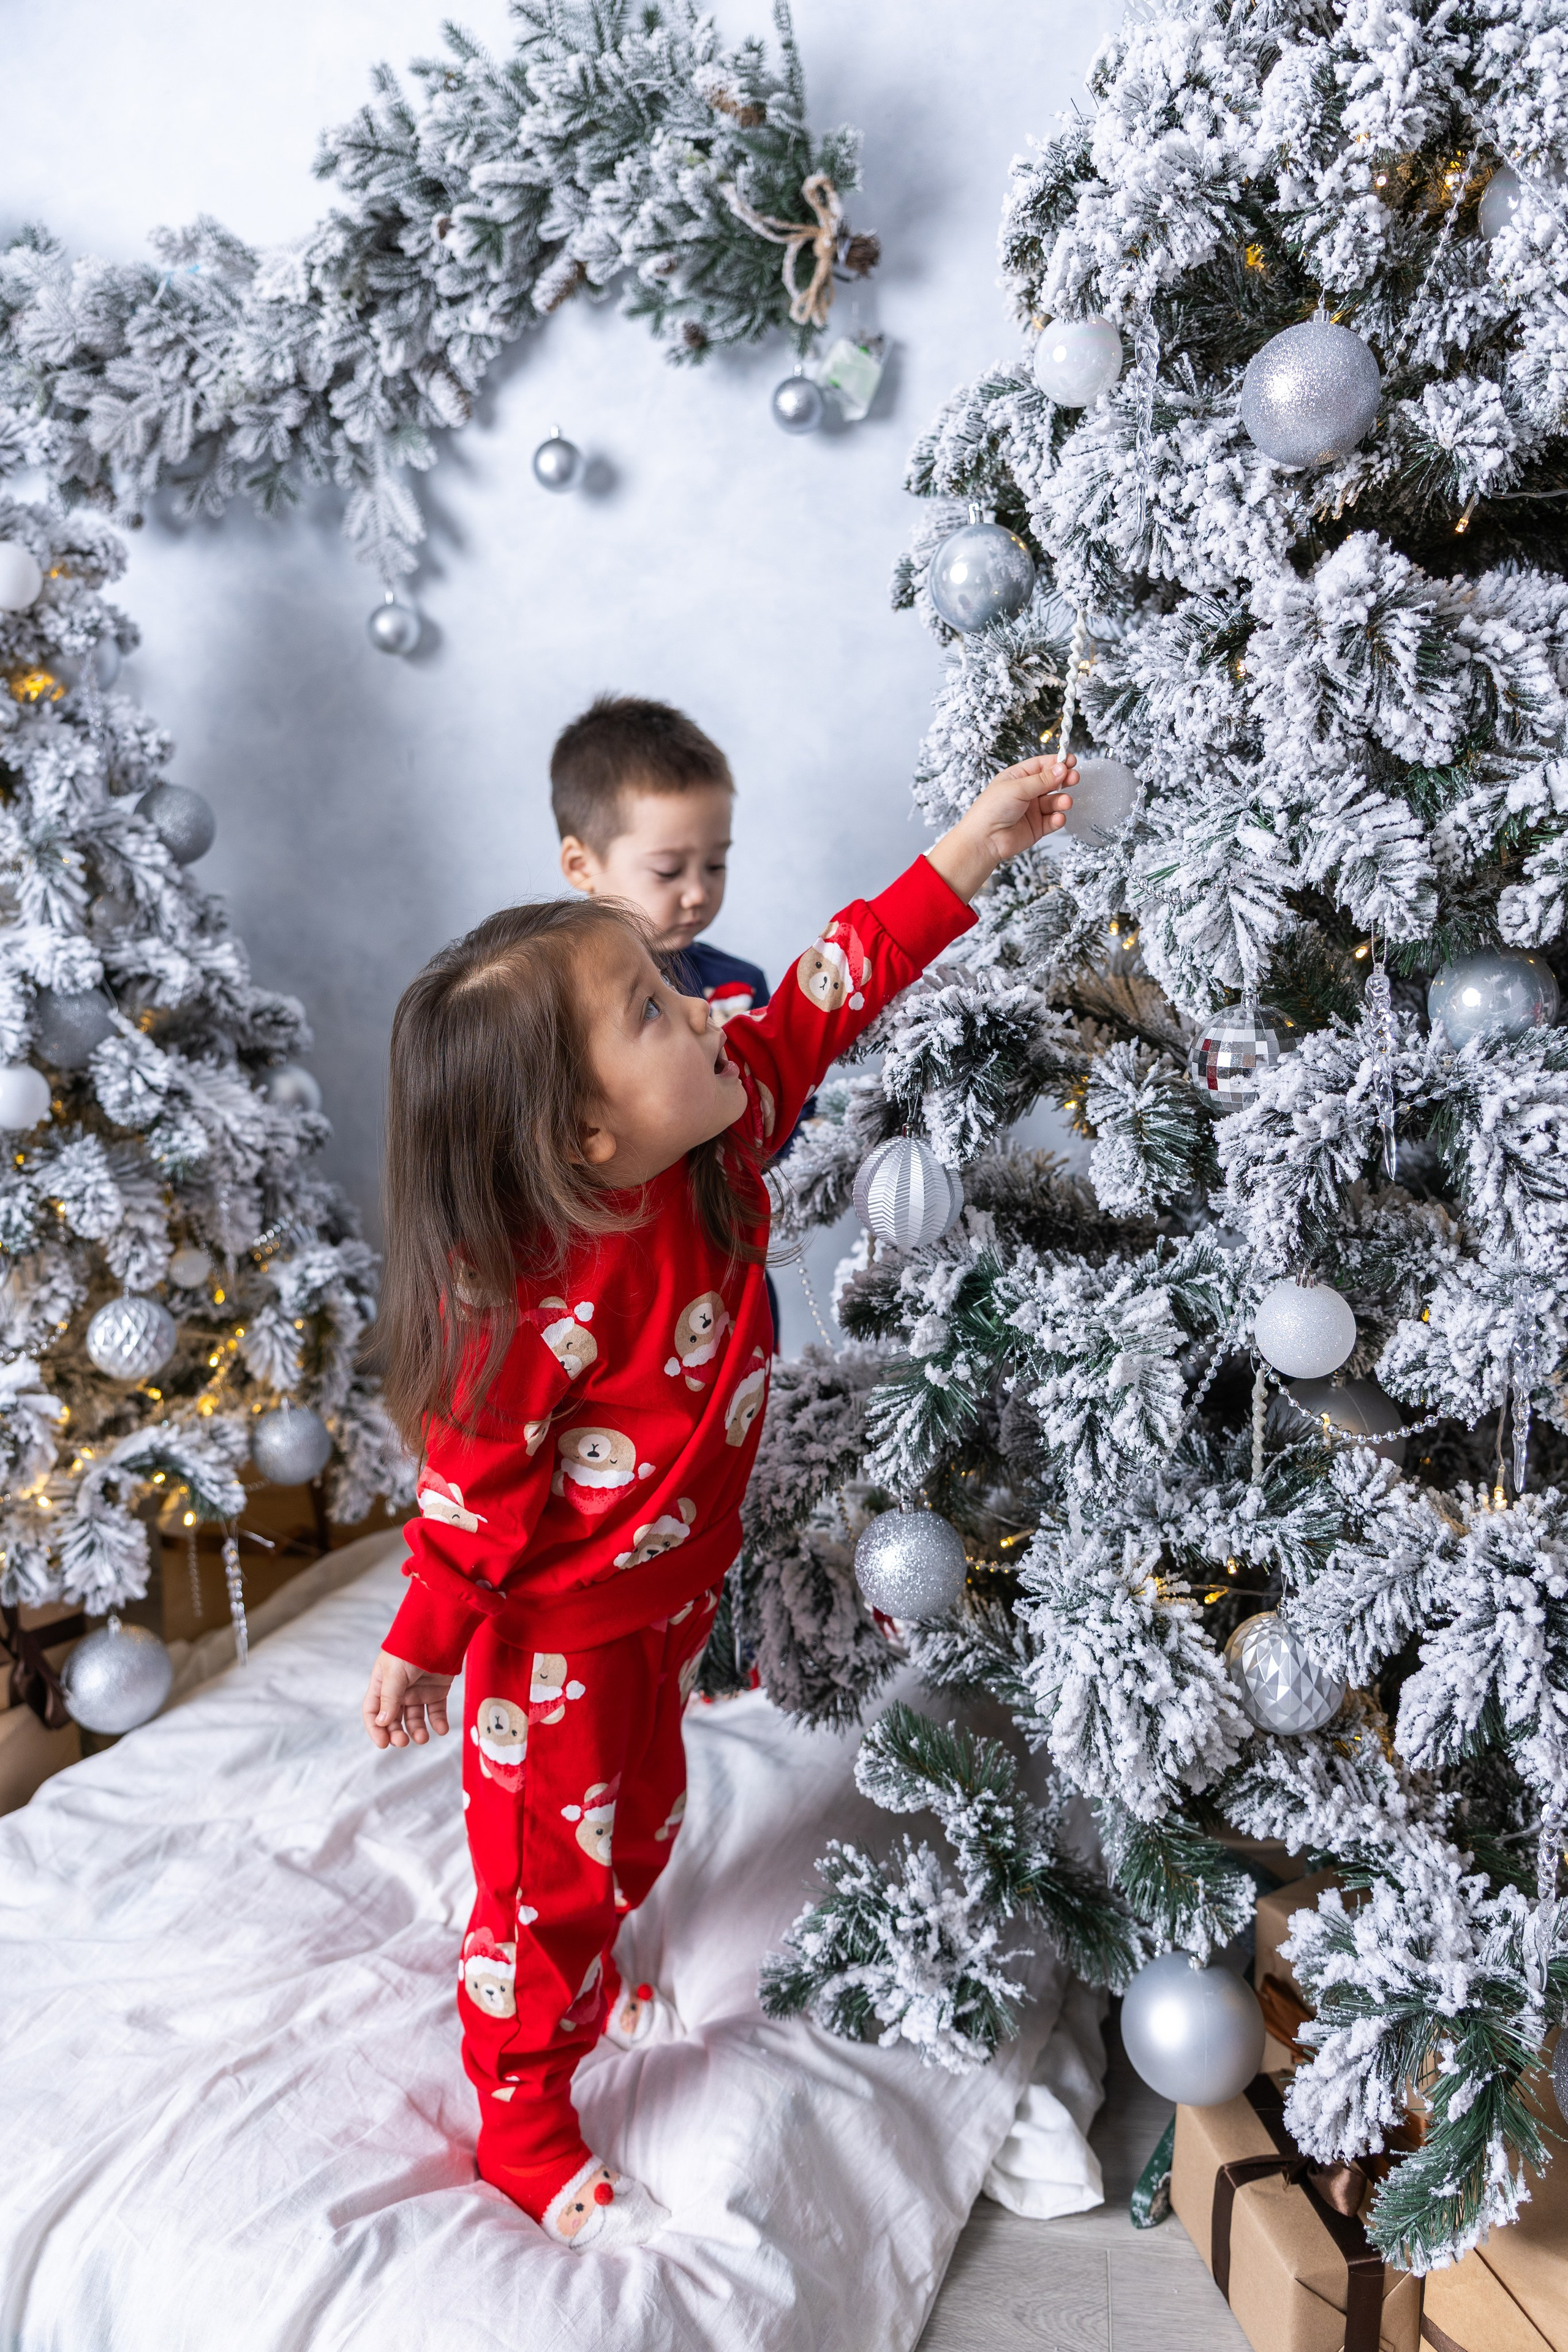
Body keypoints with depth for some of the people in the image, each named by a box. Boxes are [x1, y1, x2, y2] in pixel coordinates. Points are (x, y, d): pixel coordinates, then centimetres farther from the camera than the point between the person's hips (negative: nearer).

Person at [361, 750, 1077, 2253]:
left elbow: (825, 999, -8)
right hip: (556, 1637, -7)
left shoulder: (722, 1135, -15)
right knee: (547, 1874, 12)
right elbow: (474, 1485, -23)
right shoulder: (542, 1299, -35)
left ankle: (586, 1990, 58)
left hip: (668, 1600, 8)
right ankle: (528, 2141, 36)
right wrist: (421, 1647, -13)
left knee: (639, 1823, 29)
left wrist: (969, 855, -9)